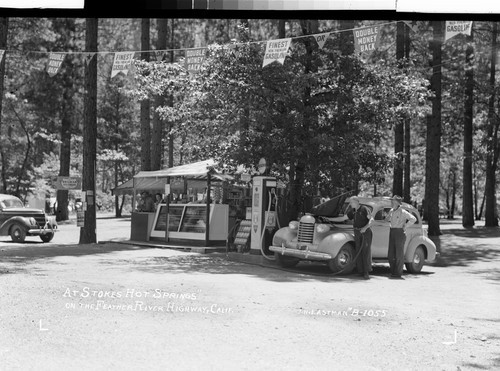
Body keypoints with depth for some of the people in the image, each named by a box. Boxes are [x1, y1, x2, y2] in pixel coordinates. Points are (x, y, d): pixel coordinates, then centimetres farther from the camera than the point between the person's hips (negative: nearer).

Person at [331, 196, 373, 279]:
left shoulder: (364, 209, -6)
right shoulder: (352, 211, 13)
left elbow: (371, 220, -13)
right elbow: (343, 218, 18)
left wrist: (365, 228, -27)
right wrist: (329, 219, 15)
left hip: (366, 232, -6)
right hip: (357, 233, 6)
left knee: (366, 252, -9)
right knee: (358, 252, 2)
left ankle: (366, 272, -9)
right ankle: (361, 271, 6)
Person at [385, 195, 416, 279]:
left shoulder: (403, 212, -10)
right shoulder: (391, 211, 12)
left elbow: (413, 219, -19)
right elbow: (387, 219, 32)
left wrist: (405, 227, -15)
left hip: (400, 233, -7)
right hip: (392, 233, 7)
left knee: (399, 254, -2)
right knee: (391, 254, 5)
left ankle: (399, 273, 3)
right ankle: (393, 272, 13)